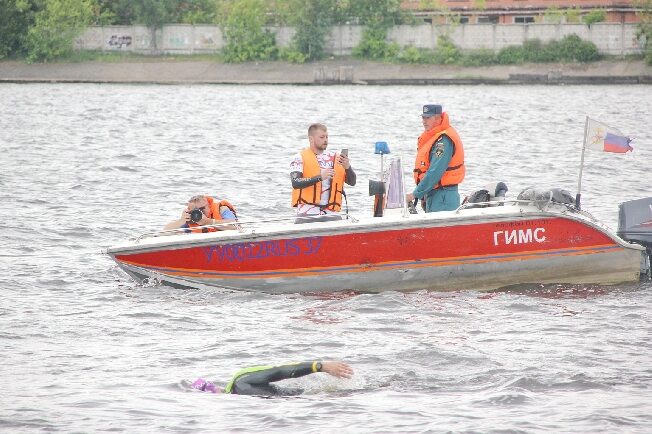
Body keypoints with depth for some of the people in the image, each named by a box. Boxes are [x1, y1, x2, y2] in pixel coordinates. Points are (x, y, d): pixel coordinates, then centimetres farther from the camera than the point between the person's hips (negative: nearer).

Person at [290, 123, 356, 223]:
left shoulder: (335, 157, 13)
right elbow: (295, 183, -15)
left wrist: (347, 167, -12)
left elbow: (352, 182, 9)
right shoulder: (300, 158, 1)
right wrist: (320, 177, -26)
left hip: (331, 214, 3)